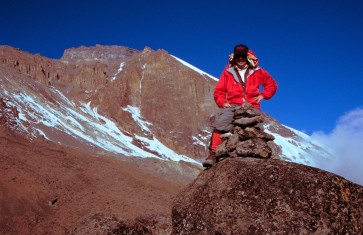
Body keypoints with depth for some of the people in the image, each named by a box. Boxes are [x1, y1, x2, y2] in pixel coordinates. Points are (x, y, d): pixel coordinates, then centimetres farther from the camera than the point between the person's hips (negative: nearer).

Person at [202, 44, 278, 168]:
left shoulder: (257, 72, 16)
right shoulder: (228, 72, 15)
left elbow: (272, 84, 25)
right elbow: (219, 91, 17)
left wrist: (263, 95, 10)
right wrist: (222, 102, -1)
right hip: (233, 106, -1)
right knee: (221, 123, -27)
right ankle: (213, 153, -31)